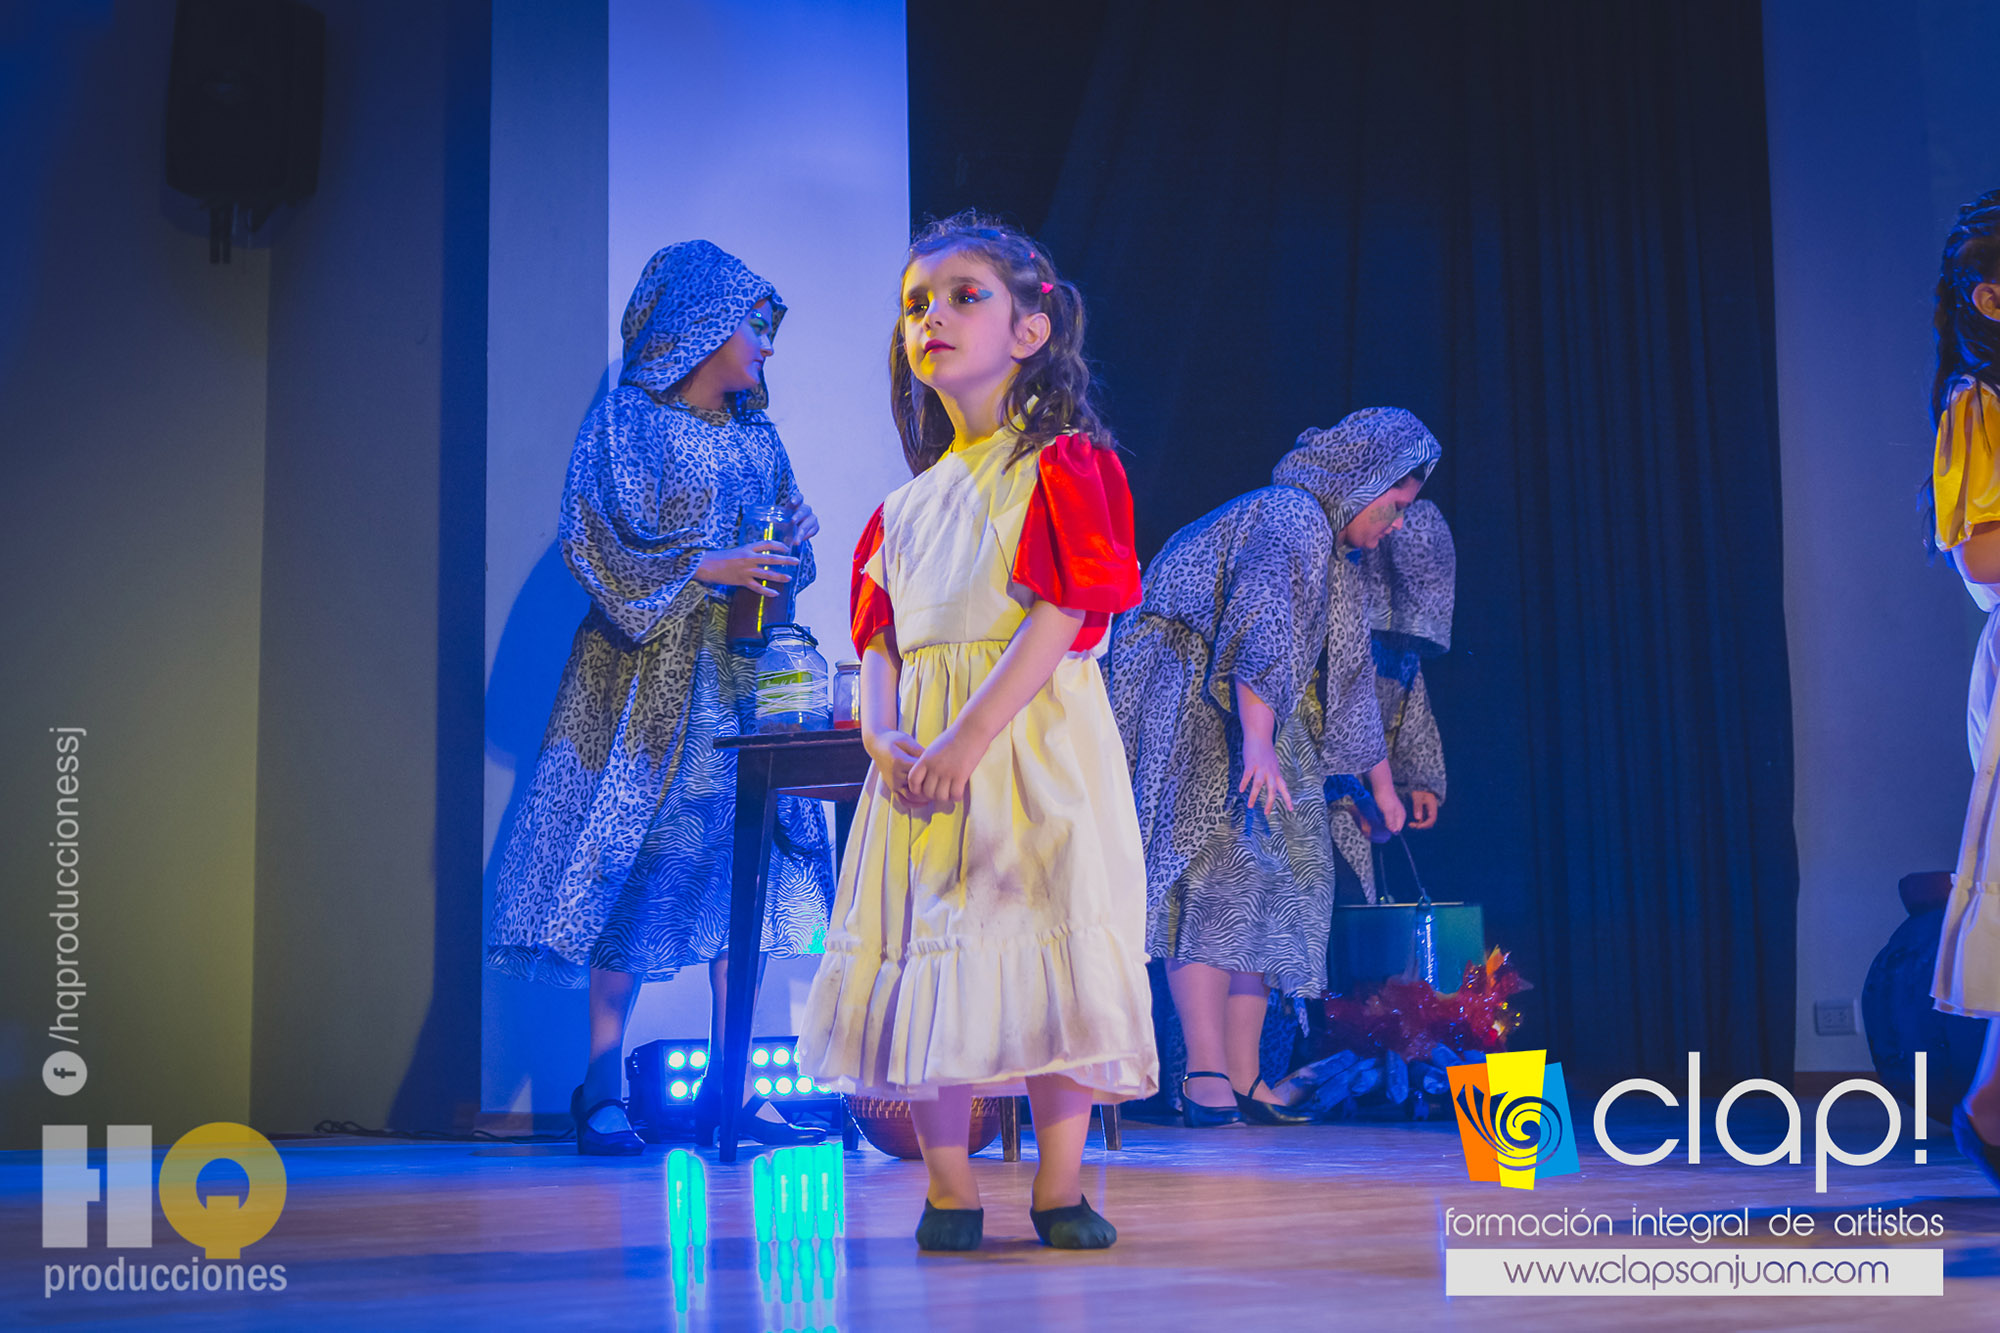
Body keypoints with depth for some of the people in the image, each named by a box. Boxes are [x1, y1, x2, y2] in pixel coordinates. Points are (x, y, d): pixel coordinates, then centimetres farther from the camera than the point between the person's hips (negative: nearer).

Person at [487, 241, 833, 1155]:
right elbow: (593, 543, -9)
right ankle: (602, 1093, -2)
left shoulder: (755, 437, 17)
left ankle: (730, 1088, 4)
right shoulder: (625, 420, -1)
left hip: (743, 675, 6)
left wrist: (793, 542, -3)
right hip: (647, 674, -6)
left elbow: (782, 547, 20)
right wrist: (705, 569, -15)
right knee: (630, 862, -8)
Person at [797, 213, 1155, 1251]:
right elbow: (879, 640, 12)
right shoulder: (905, 506, 17)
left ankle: (1060, 1185, 6)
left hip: (1036, 748, -5)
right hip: (920, 765, 5)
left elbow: (1059, 619, -12)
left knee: (1048, 947, -6)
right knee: (924, 954, 1)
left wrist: (971, 738, -20)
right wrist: (884, 743, -8)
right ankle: (948, 1191, 10)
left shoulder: (1061, 467, -1)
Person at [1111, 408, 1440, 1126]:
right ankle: (1206, 1074, -22)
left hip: (1239, 718, 10)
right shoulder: (1291, 516, -11)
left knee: (1260, 884, 3)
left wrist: (1381, 782, 32)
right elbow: (1263, 629, -25)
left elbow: (1349, 675, 30)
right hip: (1185, 707, -10)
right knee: (1211, 873, -17)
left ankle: (1244, 1078, 3)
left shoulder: (1332, 556, 22)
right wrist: (1258, 744, -34)